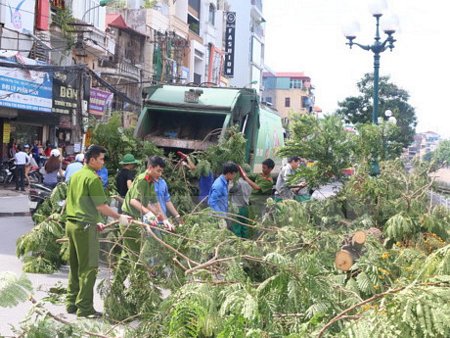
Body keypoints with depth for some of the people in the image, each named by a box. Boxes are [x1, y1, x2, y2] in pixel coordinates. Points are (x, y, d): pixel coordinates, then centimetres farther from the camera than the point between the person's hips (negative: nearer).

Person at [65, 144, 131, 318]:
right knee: (89, 268, -2)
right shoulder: (93, 178, -13)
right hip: (85, 227, -9)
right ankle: (84, 308, 0)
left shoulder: (76, 175, 14)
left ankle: (71, 303, 22)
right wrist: (119, 217, -4)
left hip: (71, 223, 9)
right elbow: (101, 206, -16)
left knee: (75, 266, 16)